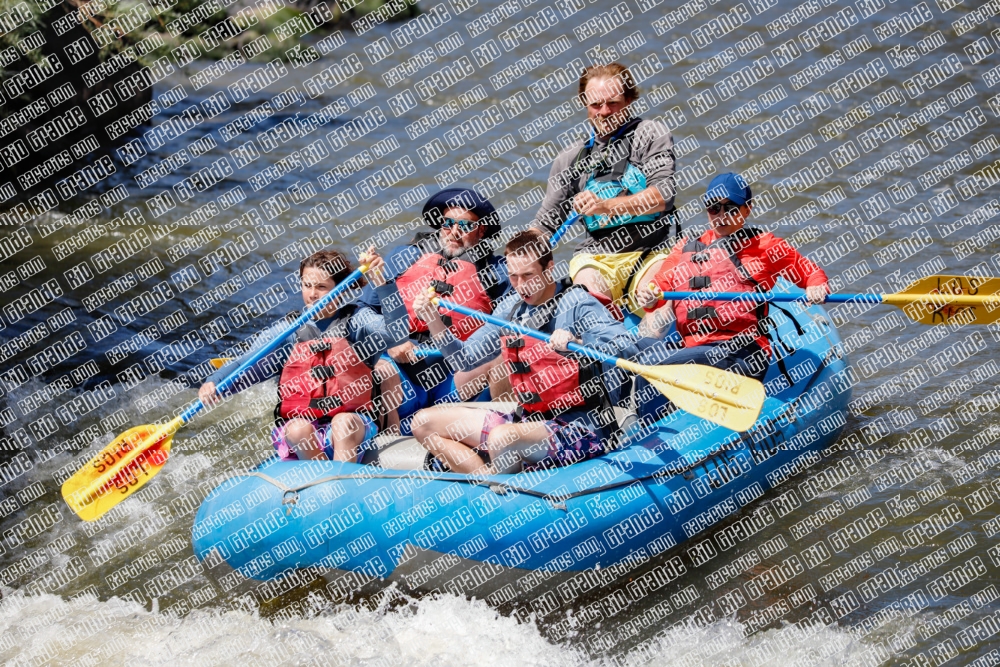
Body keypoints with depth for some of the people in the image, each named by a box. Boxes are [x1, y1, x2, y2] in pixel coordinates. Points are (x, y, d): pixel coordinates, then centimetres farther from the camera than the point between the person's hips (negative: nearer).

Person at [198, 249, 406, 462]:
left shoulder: (357, 319, 6)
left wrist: (380, 284, -27)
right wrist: (214, 383, -22)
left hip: (355, 420, -1)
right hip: (300, 421, 2)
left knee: (343, 423, -34)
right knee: (297, 429, -31)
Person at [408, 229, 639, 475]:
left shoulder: (576, 302, -10)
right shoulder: (511, 310, 9)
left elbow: (628, 349, -25)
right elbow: (465, 357, 14)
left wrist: (576, 343, -41)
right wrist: (433, 319, 1)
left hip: (582, 427, -8)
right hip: (529, 420, 8)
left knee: (502, 438, -37)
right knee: (424, 423, 2)